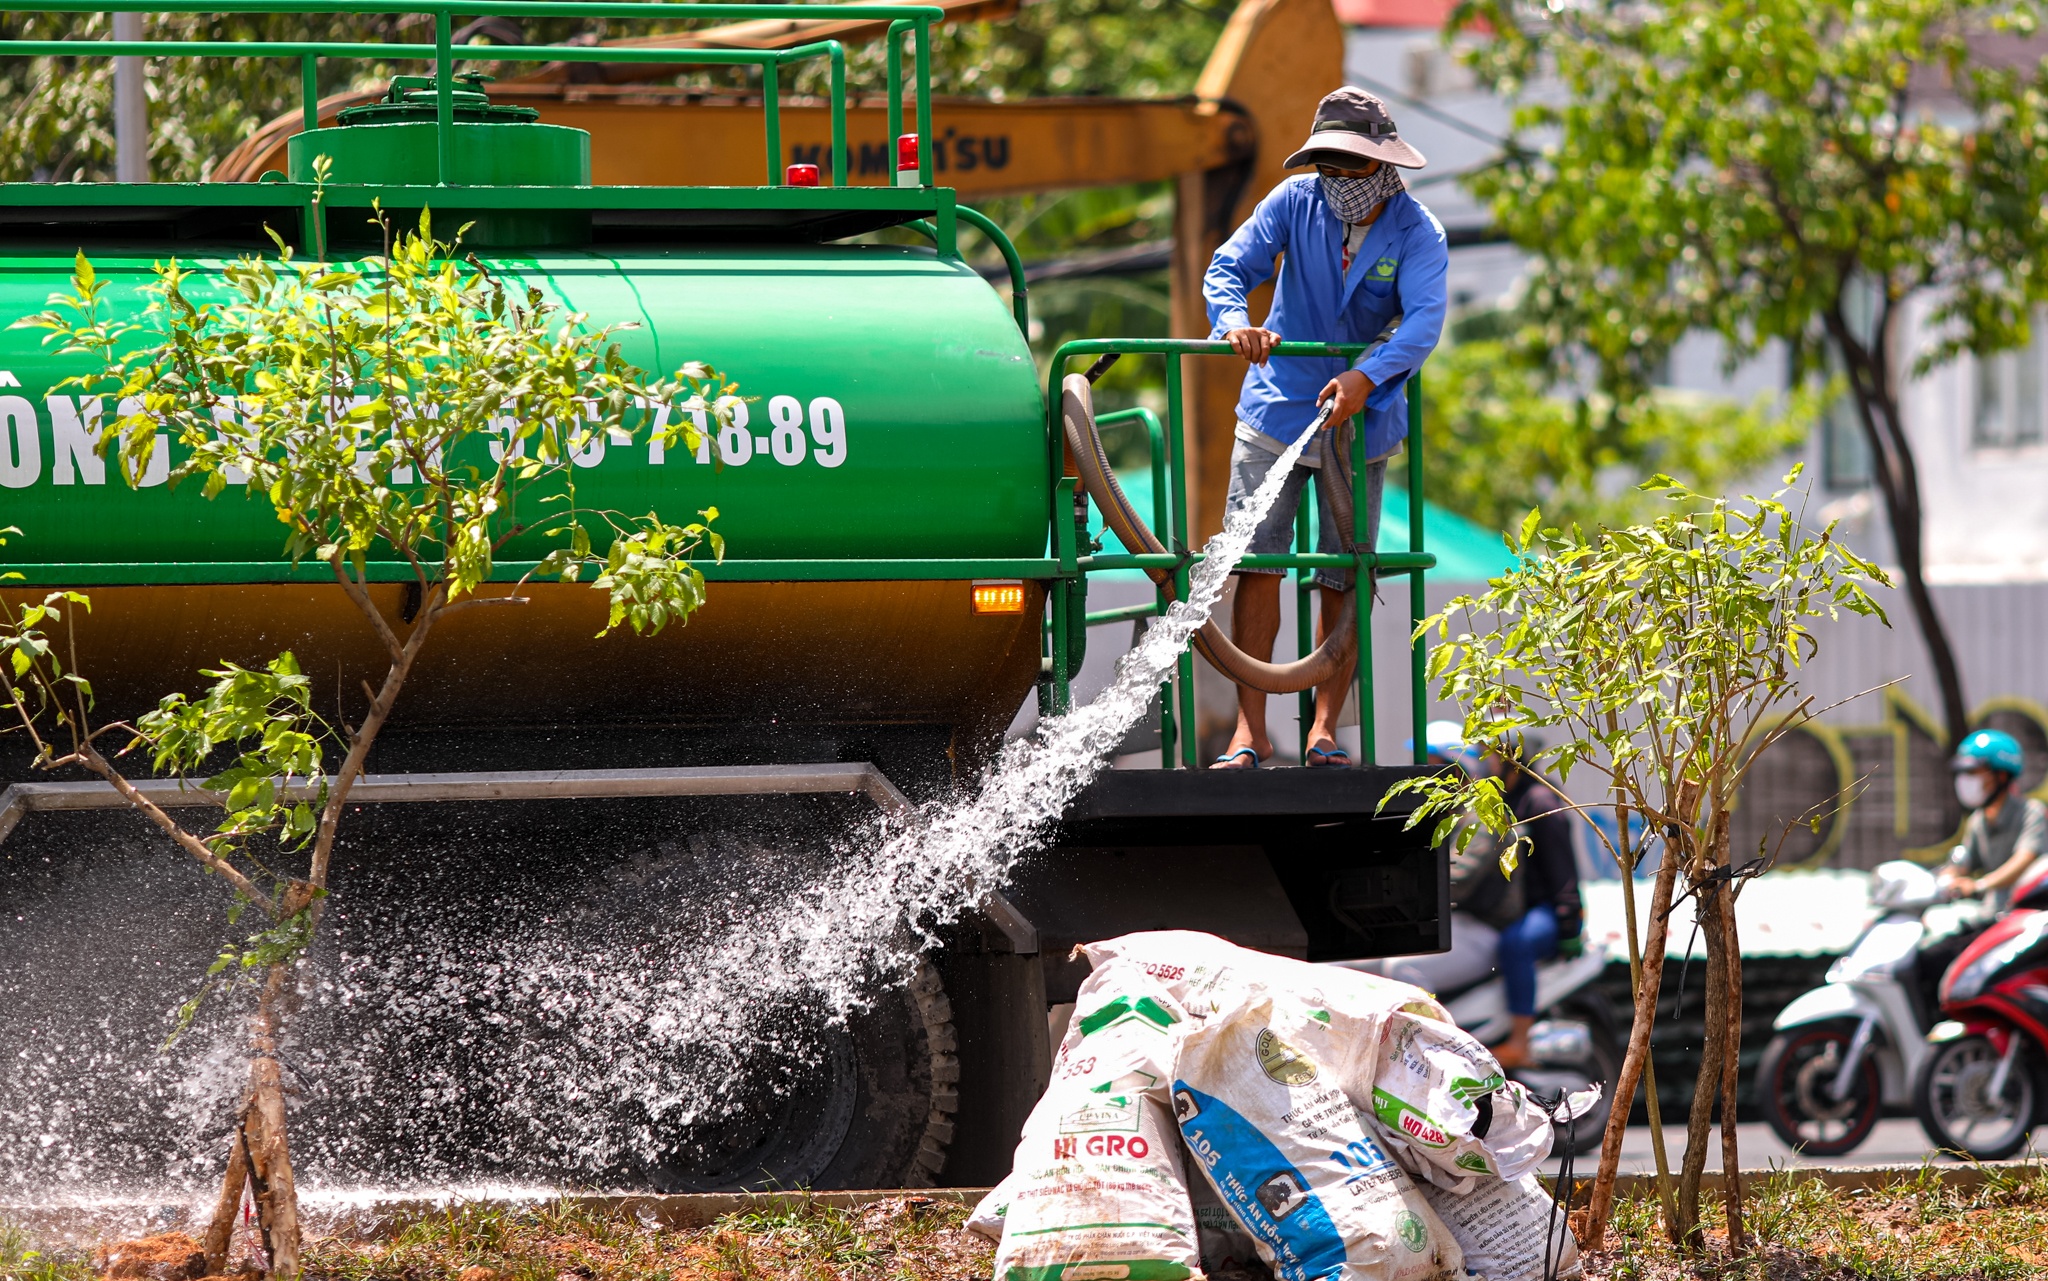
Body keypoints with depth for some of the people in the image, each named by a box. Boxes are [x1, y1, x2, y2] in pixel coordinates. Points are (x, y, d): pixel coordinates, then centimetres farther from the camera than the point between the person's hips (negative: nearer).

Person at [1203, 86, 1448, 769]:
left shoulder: (1417, 234, -11)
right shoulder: (1296, 202, -6)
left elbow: (1424, 320, -24)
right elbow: (1229, 267, -9)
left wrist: (1367, 377, -41)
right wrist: (1236, 323, -32)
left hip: (1362, 419, 0)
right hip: (1277, 408, 0)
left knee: (1343, 581, 2)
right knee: (1256, 565, -8)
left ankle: (1325, 728, 10)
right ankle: (1251, 731, -8)